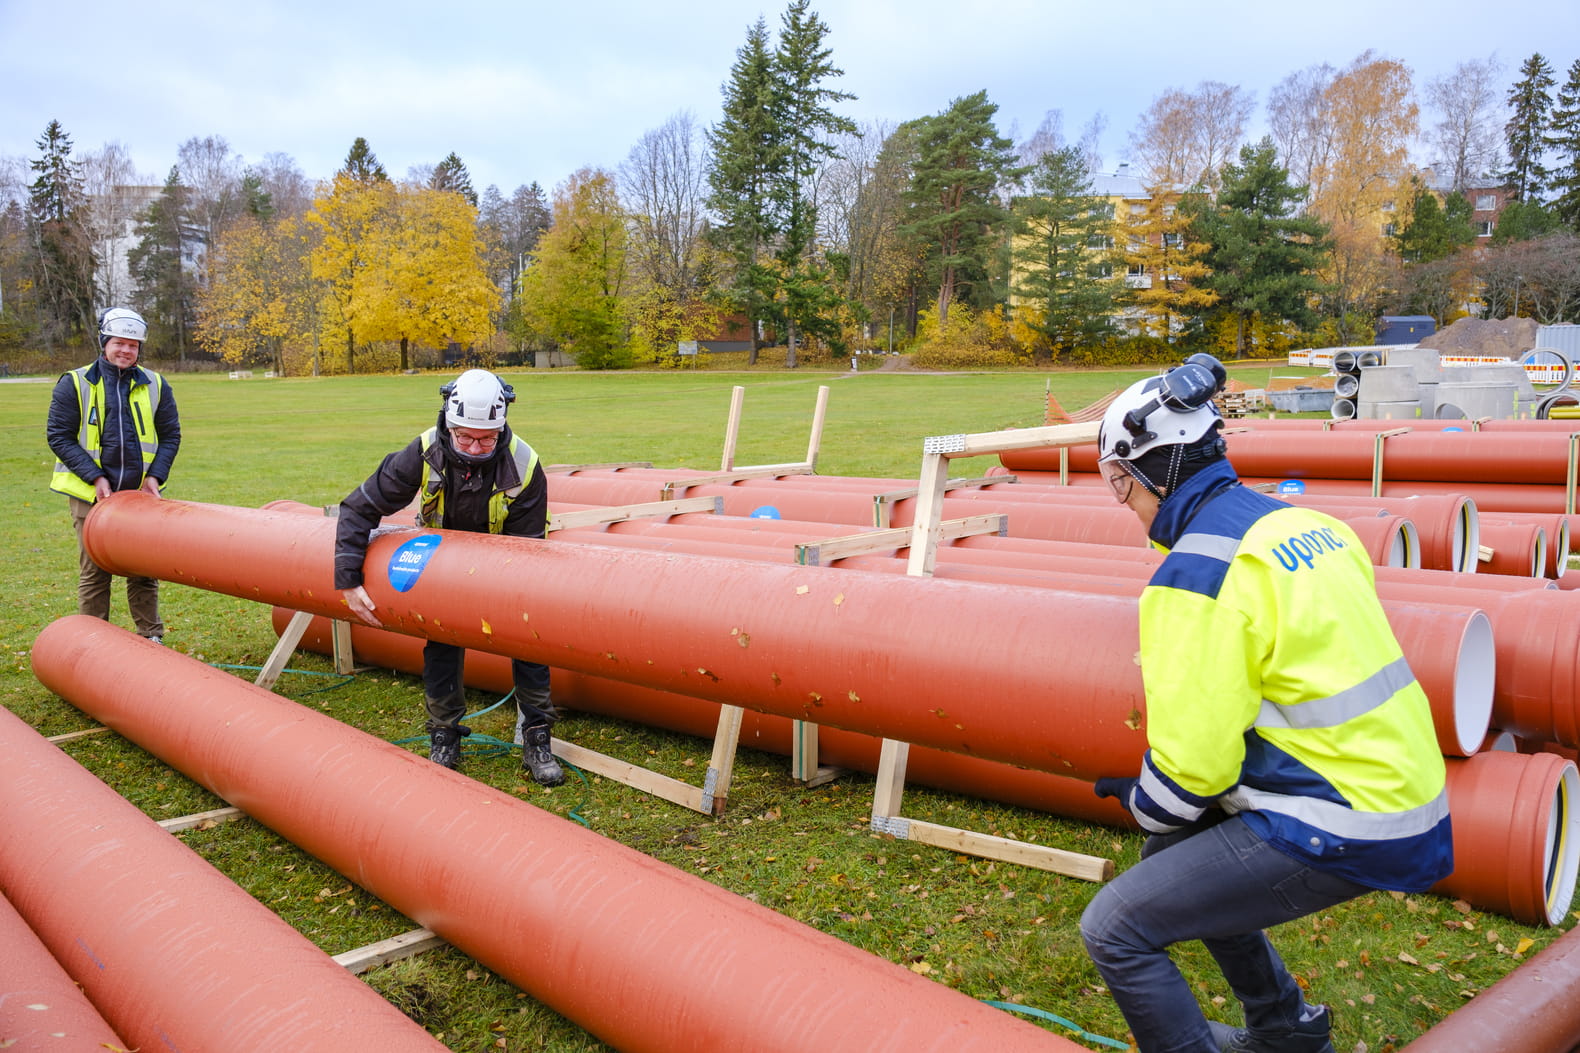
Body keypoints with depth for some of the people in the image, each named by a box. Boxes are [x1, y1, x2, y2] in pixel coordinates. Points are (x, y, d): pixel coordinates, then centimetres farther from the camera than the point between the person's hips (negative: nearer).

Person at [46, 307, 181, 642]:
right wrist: (95, 477, -12)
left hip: (141, 494, 2)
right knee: (93, 572, 4)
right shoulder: (74, 384, 0)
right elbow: (59, 436, -2)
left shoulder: (155, 385, 7)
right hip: (91, 495, -2)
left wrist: (155, 476, -4)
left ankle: (150, 637, 19)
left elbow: (170, 435, 10)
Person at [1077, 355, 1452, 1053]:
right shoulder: (1305, 522, 7)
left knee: (1116, 929, -6)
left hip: (1335, 833, -9)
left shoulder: (1195, 574, -20)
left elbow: (1192, 761, -18)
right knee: (1174, 857, 26)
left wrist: (1142, 804, 5)